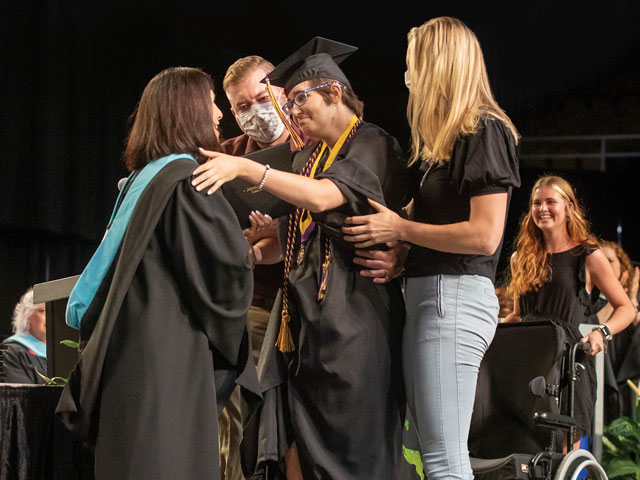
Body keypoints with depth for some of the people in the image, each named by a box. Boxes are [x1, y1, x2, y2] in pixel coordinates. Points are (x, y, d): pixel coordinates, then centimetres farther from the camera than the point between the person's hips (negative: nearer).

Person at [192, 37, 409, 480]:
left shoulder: (372, 145, -5)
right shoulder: (308, 158, 20)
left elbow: (322, 197, -22)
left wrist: (244, 168, -28)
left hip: (352, 311, -8)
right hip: (306, 311, 8)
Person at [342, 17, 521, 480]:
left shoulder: (484, 130, -9)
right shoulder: (446, 137, 19)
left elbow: (485, 235, -16)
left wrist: (399, 229, -10)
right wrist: (395, 254, 9)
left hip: (455, 297, -10)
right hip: (425, 294, 10)